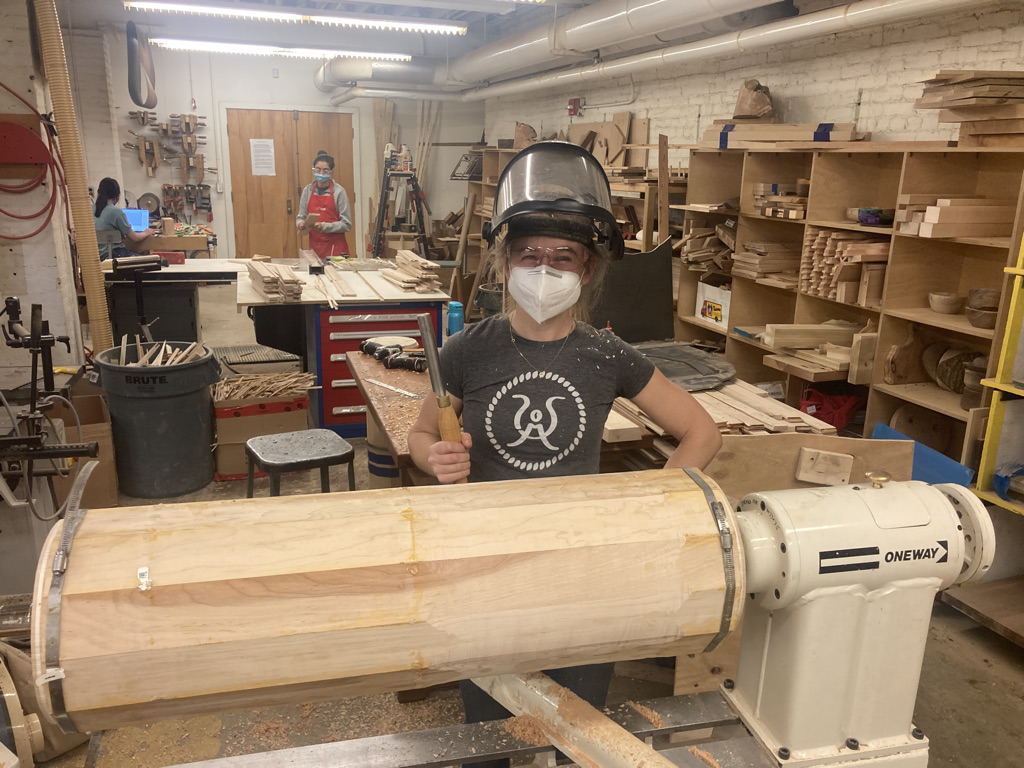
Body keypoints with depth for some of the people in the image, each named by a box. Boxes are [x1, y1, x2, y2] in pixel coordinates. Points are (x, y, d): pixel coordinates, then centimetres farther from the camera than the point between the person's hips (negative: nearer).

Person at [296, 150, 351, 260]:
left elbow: (346, 224, -8)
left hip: (335, 247, -3)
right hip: (314, 246, 3)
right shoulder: (308, 190, 6)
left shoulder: (339, 191, -5)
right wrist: (300, 223, -11)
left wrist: (323, 226, -19)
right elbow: (300, 216, 12)